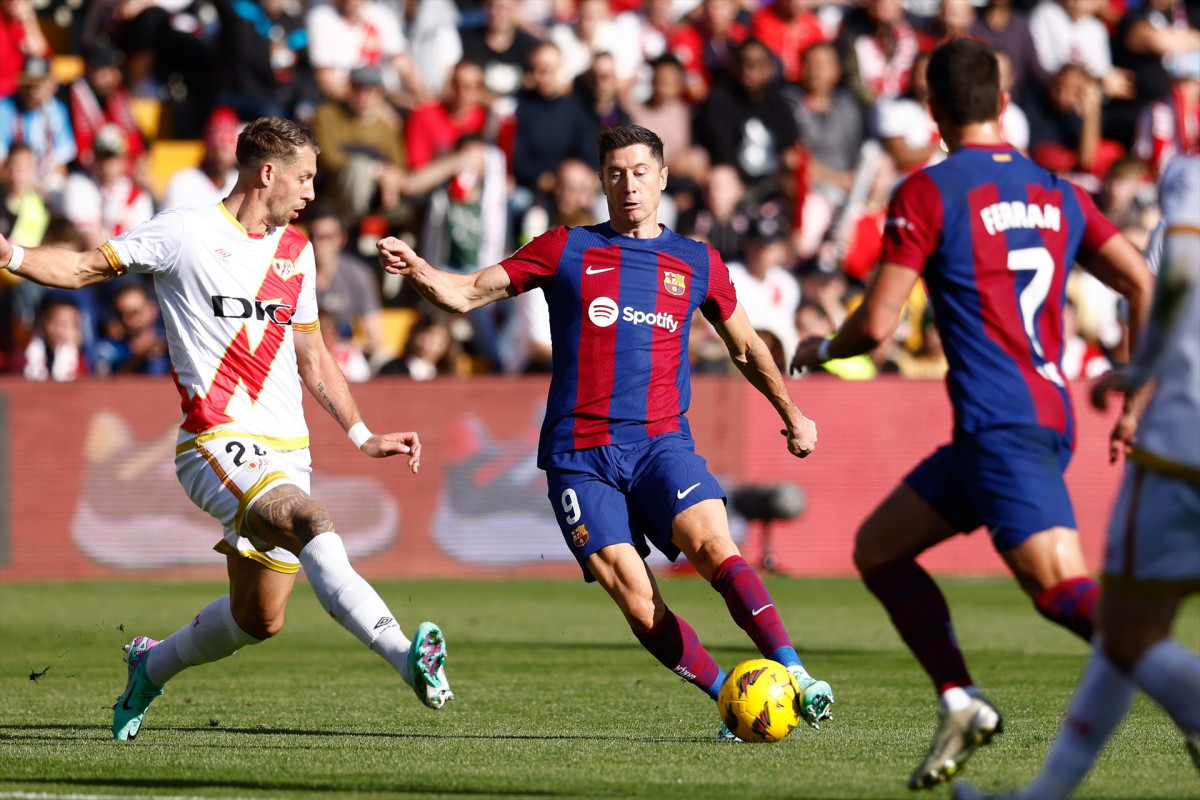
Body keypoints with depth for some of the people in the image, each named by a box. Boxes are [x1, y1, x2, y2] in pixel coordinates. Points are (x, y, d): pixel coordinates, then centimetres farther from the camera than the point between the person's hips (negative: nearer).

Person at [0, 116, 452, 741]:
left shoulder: (295, 251, 18)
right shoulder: (185, 232, -1)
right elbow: (83, 269, 3)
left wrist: (363, 436, 23)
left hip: (285, 454, 7)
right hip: (217, 443, -7)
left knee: (258, 620, 7)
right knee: (310, 523, -33)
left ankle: (151, 666, 35)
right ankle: (405, 655, -46)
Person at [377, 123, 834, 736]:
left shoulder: (697, 263, 13)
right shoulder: (566, 250, 9)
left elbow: (745, 349, 28)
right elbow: (467, 294, 6)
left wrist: (791, 416, 32)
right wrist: (416, 270, -14)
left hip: (661, 441, 0)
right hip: (580, 452, 0)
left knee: (714, 548, -26)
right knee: (639, 605, -14)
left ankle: (794, 677, -29)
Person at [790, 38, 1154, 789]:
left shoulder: (928, 192, -3)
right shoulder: (1056, 193, 15)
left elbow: (876, 325, -6)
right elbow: (1144, 285, 8)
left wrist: (820, 351, 16)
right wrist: (1138, 406, 14)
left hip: (1004, 427, -8)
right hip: (1049, 412, 8)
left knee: (1062, 590, -17)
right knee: (878, 548, 16)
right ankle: (960, 702, 8)